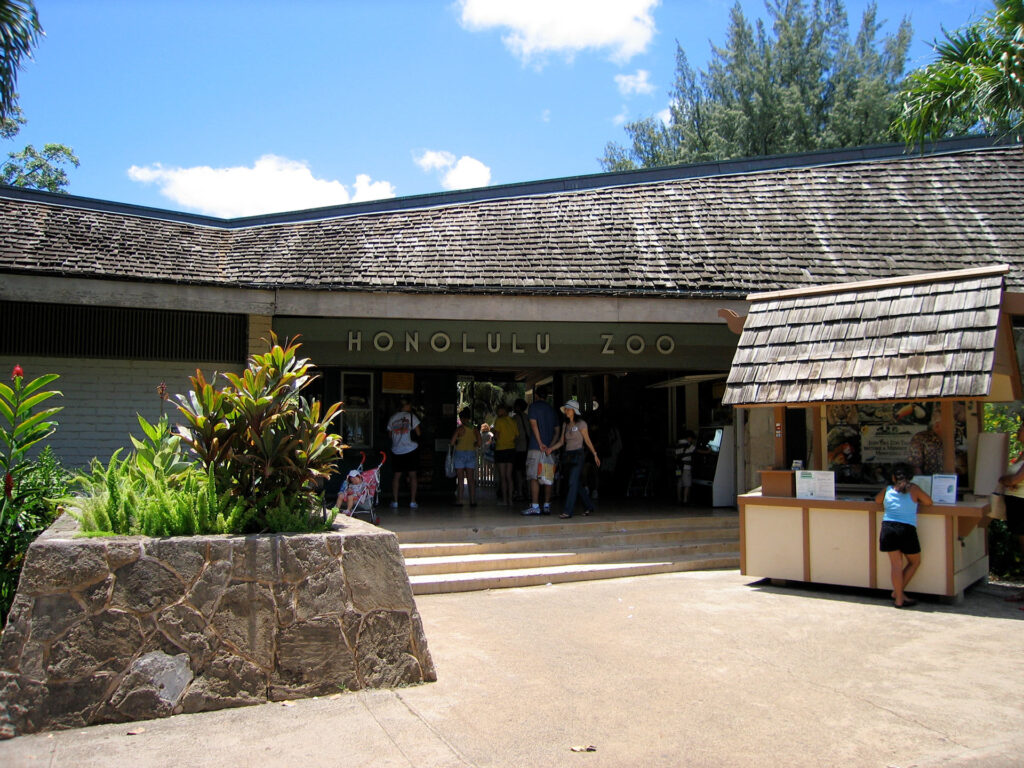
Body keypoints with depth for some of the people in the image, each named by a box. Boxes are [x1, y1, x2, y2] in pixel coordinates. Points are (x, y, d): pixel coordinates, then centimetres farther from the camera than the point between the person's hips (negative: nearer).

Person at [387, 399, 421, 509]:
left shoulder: (392, 418, 5)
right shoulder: (412, 416, -5)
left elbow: (390, 434, 10)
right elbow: (418, 433, -3)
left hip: (396, 450, 3)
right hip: (411, 450, -3)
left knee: (397, 475, 9)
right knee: (412, 475, 5)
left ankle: (395, 501, 6)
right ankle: (412, 501, 3)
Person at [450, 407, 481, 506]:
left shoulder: (460, 428, -10)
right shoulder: (475, 429, 2)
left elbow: (452, 442, -13)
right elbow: (478, 443, -1)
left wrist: (458, 444, 6)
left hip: (460, 453, -4)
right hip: (471, 454, 4)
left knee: (460, 479, 1)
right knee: (471, 479, 7)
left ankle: (459, 501, 2)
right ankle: (473, 501, 6)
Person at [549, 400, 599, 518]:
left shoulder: (581, 424, -4)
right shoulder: (566, 425, 13)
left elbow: (587, 441, -1)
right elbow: (561, 442, 12)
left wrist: (595, 455, 1)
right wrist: (550, 449, -2)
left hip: (577, 455, -7)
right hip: (568, 455, 7)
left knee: (573, 483, -12)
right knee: (576, 484, 10)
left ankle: (568, 511, -15)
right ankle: (589, 506, 24)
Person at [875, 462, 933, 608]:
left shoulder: (887, 489, 12)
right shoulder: (913, 489, 5)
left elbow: (877, 500, 28)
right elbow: (929, 501, 16)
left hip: (888, 527, 2)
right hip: (907, 529, -2)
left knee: (896, 563, 5)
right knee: (914, 562, 18)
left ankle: (898, 598, 5)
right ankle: (898, 592, 17)